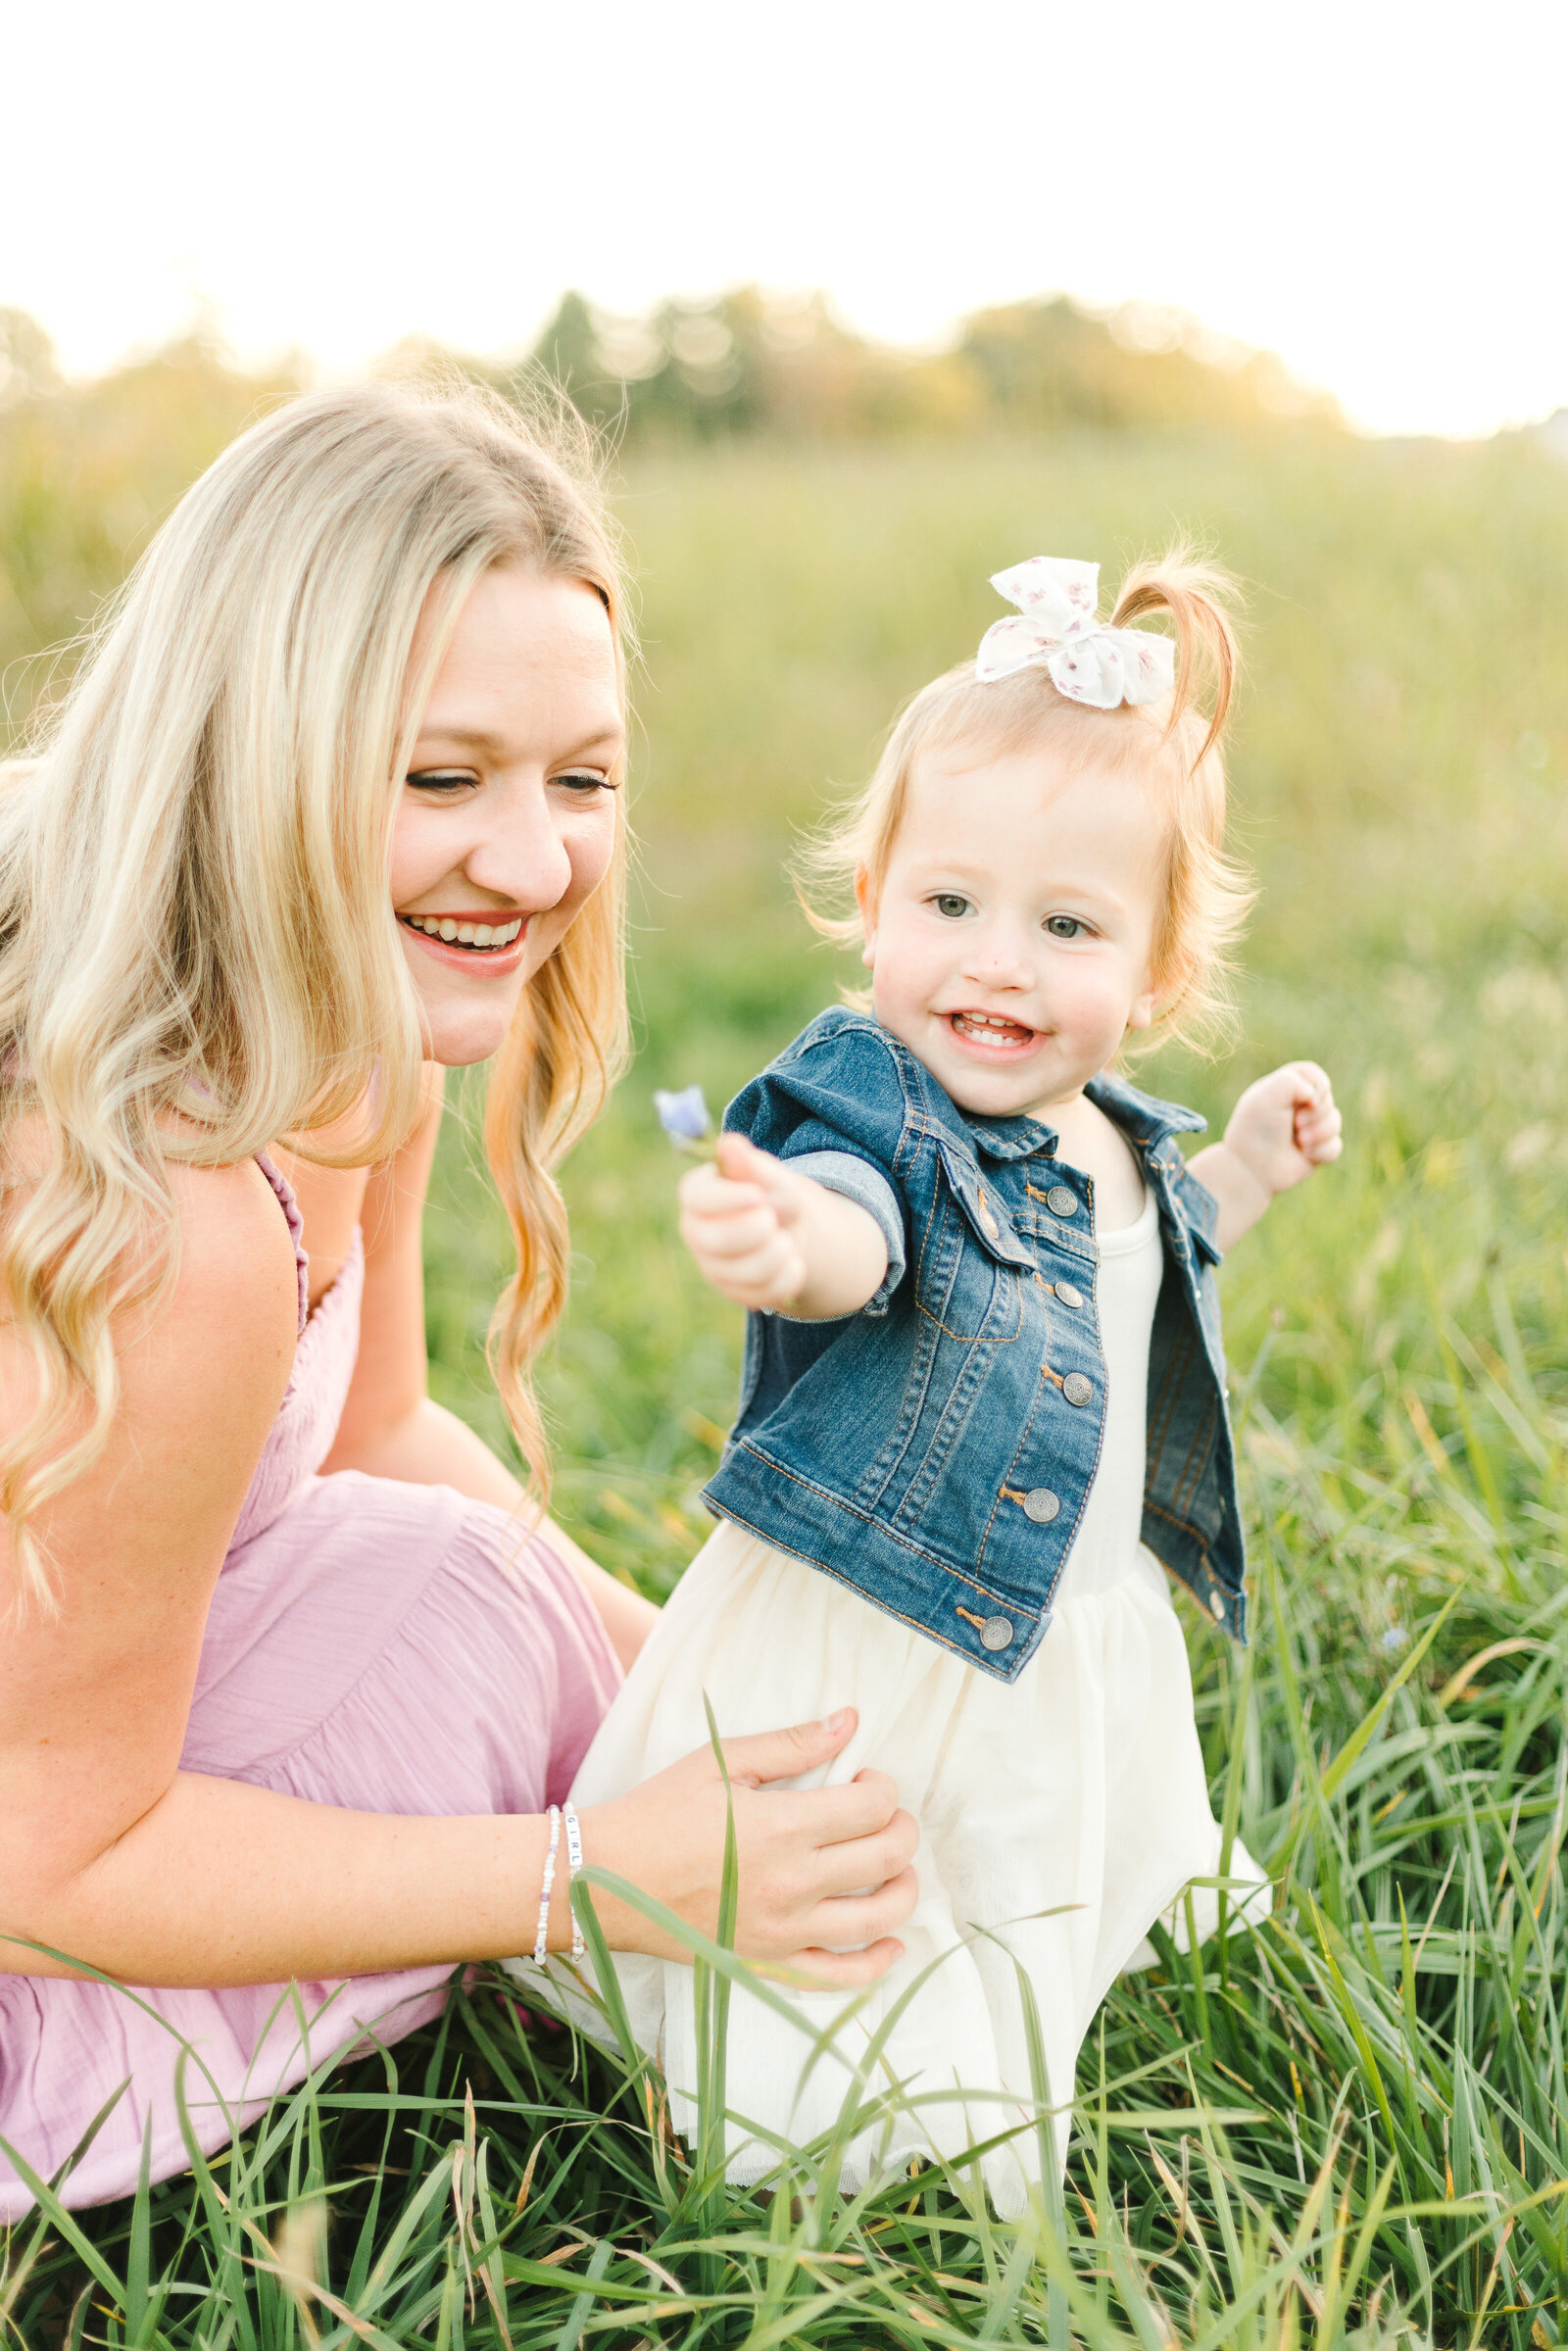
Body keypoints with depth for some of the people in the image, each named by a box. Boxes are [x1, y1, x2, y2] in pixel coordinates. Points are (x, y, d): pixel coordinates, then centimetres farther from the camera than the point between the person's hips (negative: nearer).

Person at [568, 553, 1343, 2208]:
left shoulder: (1115, 1148, 2)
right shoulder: (869, 1100, -21)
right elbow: (854, 1218, -46)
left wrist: (1245, 1170, 13)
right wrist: (788, 1240, -68)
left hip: (1079, 1669, 7)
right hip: (857, 1677, -7)